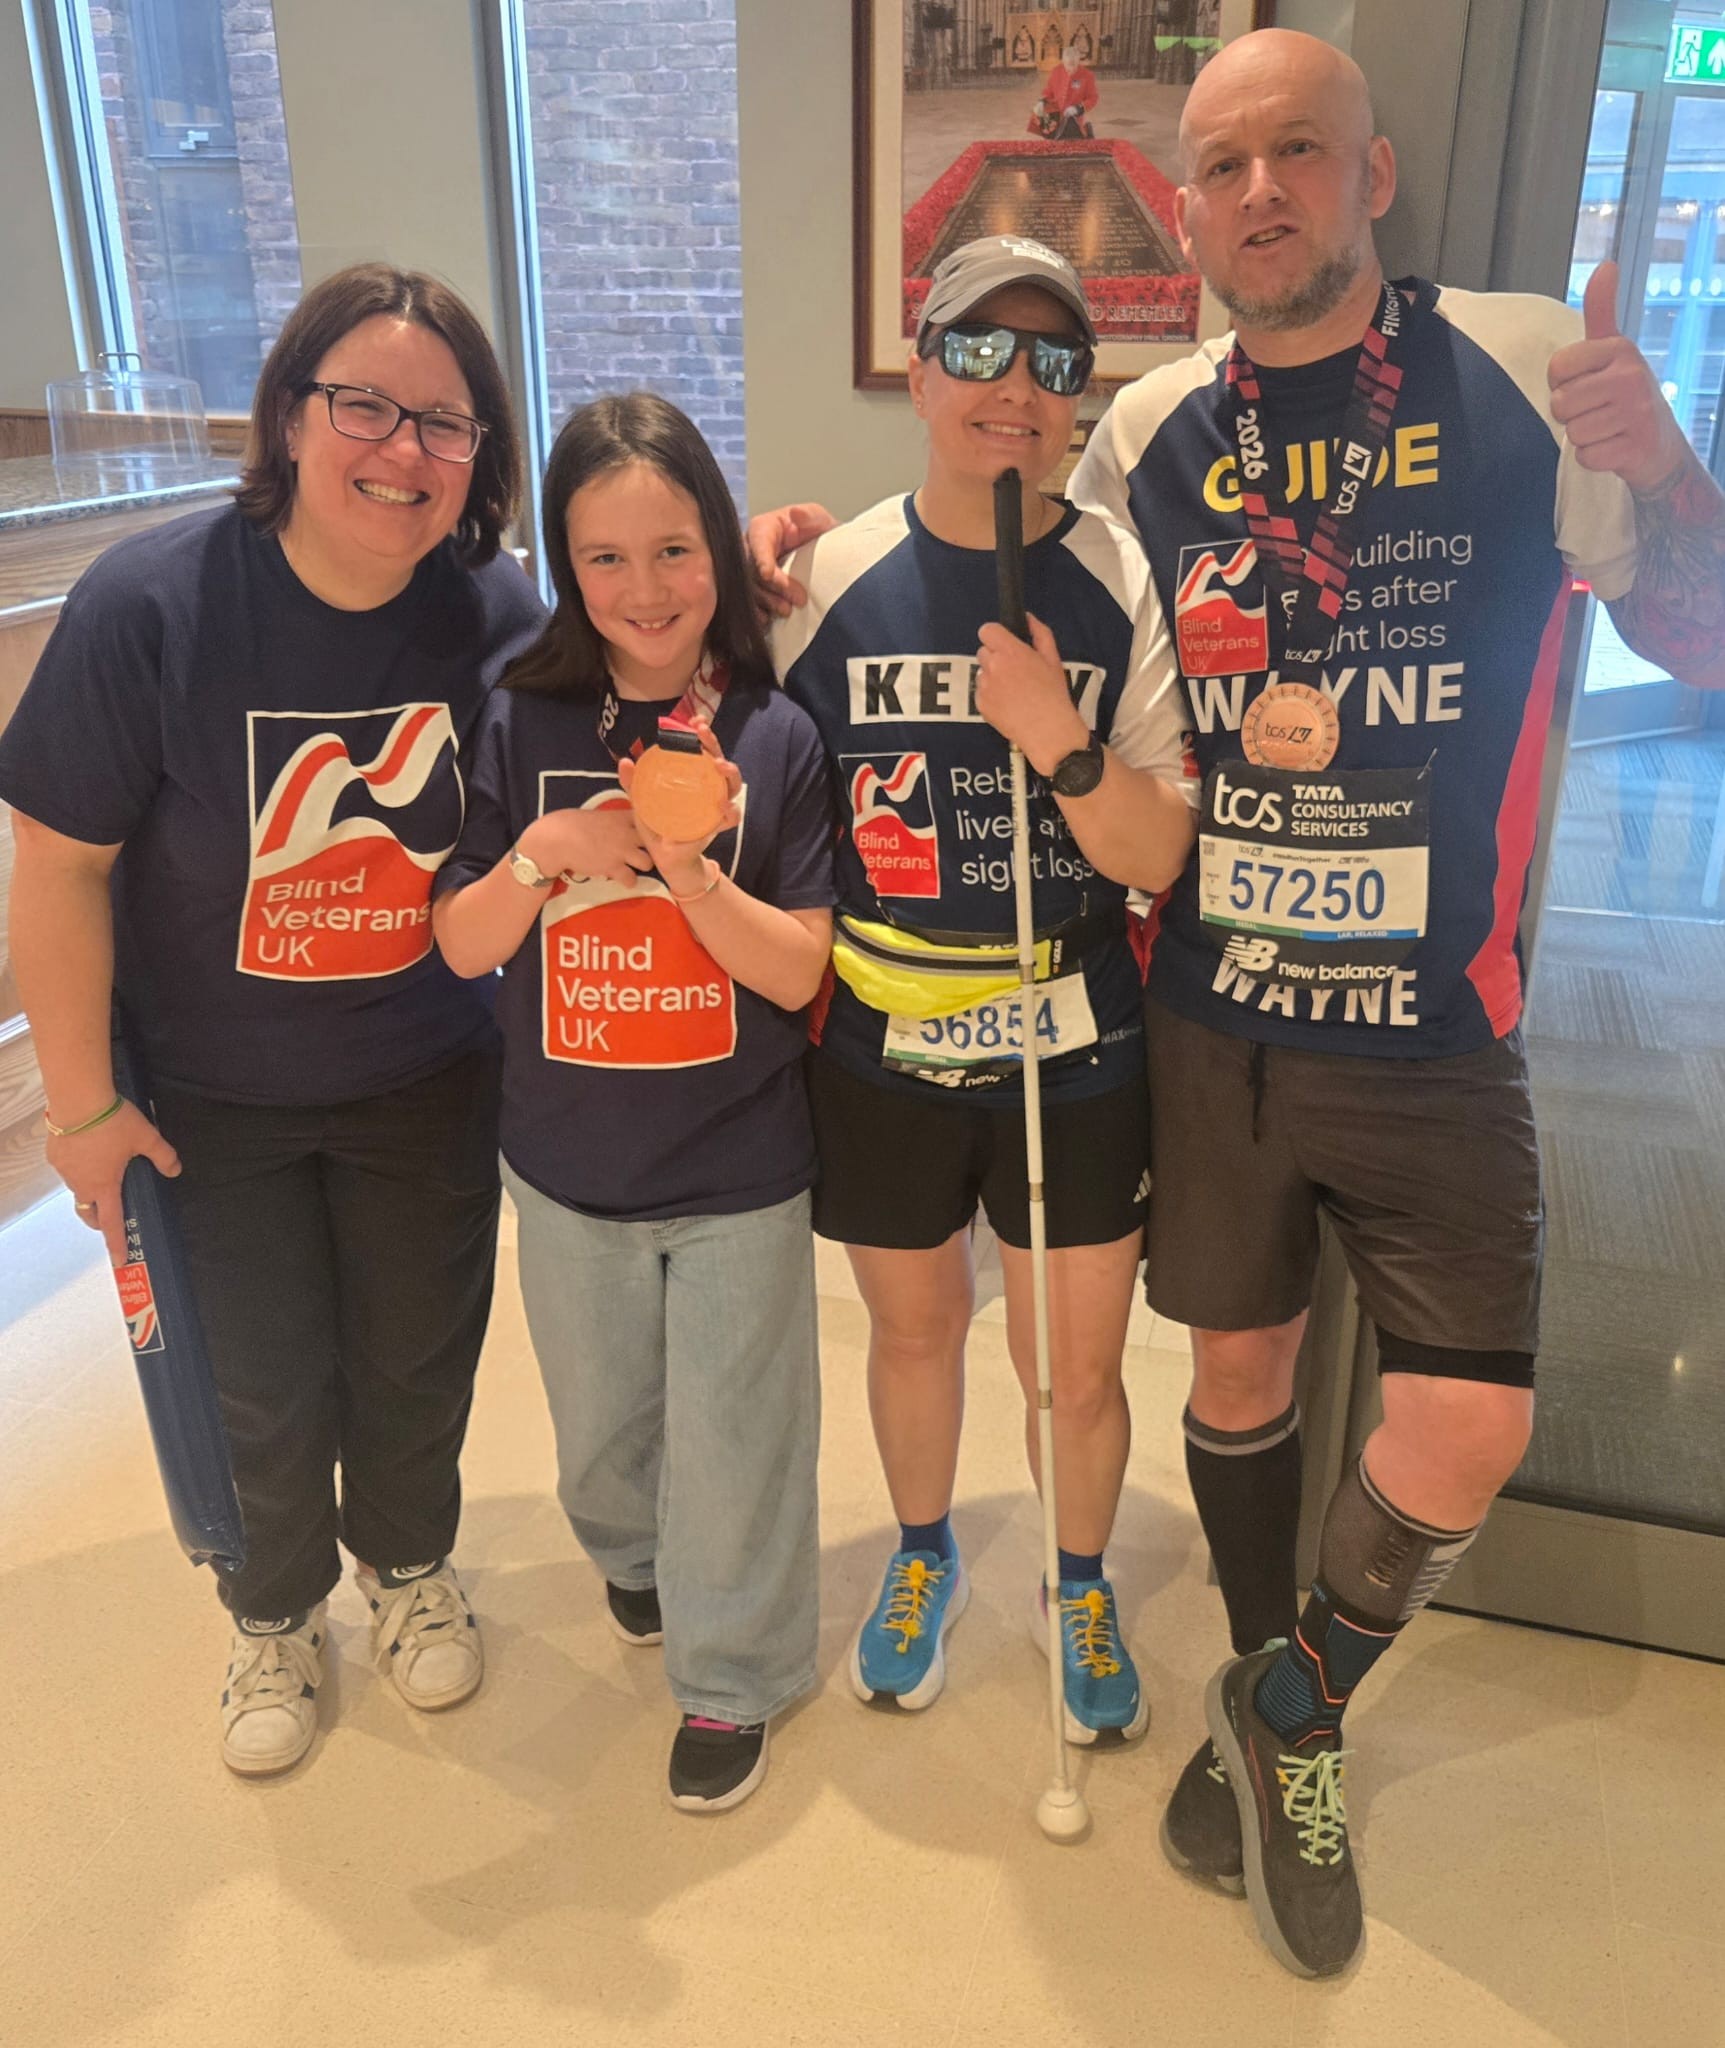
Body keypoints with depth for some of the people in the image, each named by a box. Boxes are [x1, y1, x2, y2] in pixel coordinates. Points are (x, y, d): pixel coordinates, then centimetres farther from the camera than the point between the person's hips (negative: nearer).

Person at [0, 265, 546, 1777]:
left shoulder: (498, 613, -13)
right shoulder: (151, 605, -22)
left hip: (427, 1086, 2)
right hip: (214, 1099, -2)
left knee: (419, 1360, 19)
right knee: (266, 1389, 14)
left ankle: (410, 1562, 50)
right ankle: (275, 1612, 45)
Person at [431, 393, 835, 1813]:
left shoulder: (775, 737, -10)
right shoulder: (521, 726, -6)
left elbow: (797, 971, -12)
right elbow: (462, 946, -4)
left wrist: (684, 865, -27)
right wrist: (546, 854, -22)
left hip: (739, 1169, -2)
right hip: (568, 1163, 2)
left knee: (732, 1437, 11)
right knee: (599, 1415, 23)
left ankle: (733, 1676, 35)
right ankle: (630, 1553, 55)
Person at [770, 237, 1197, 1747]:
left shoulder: (1125, 588, -7)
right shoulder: (831, 580, -5)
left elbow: (1160, 856, -10)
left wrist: (1061, 738, -25)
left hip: (1075, 1055, -1)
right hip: (880, 1053, 1)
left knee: (1078, 1367, 11)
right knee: (912, 1331, 20)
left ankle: (1083, 1586, 42)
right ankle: (923, 1554, 49)